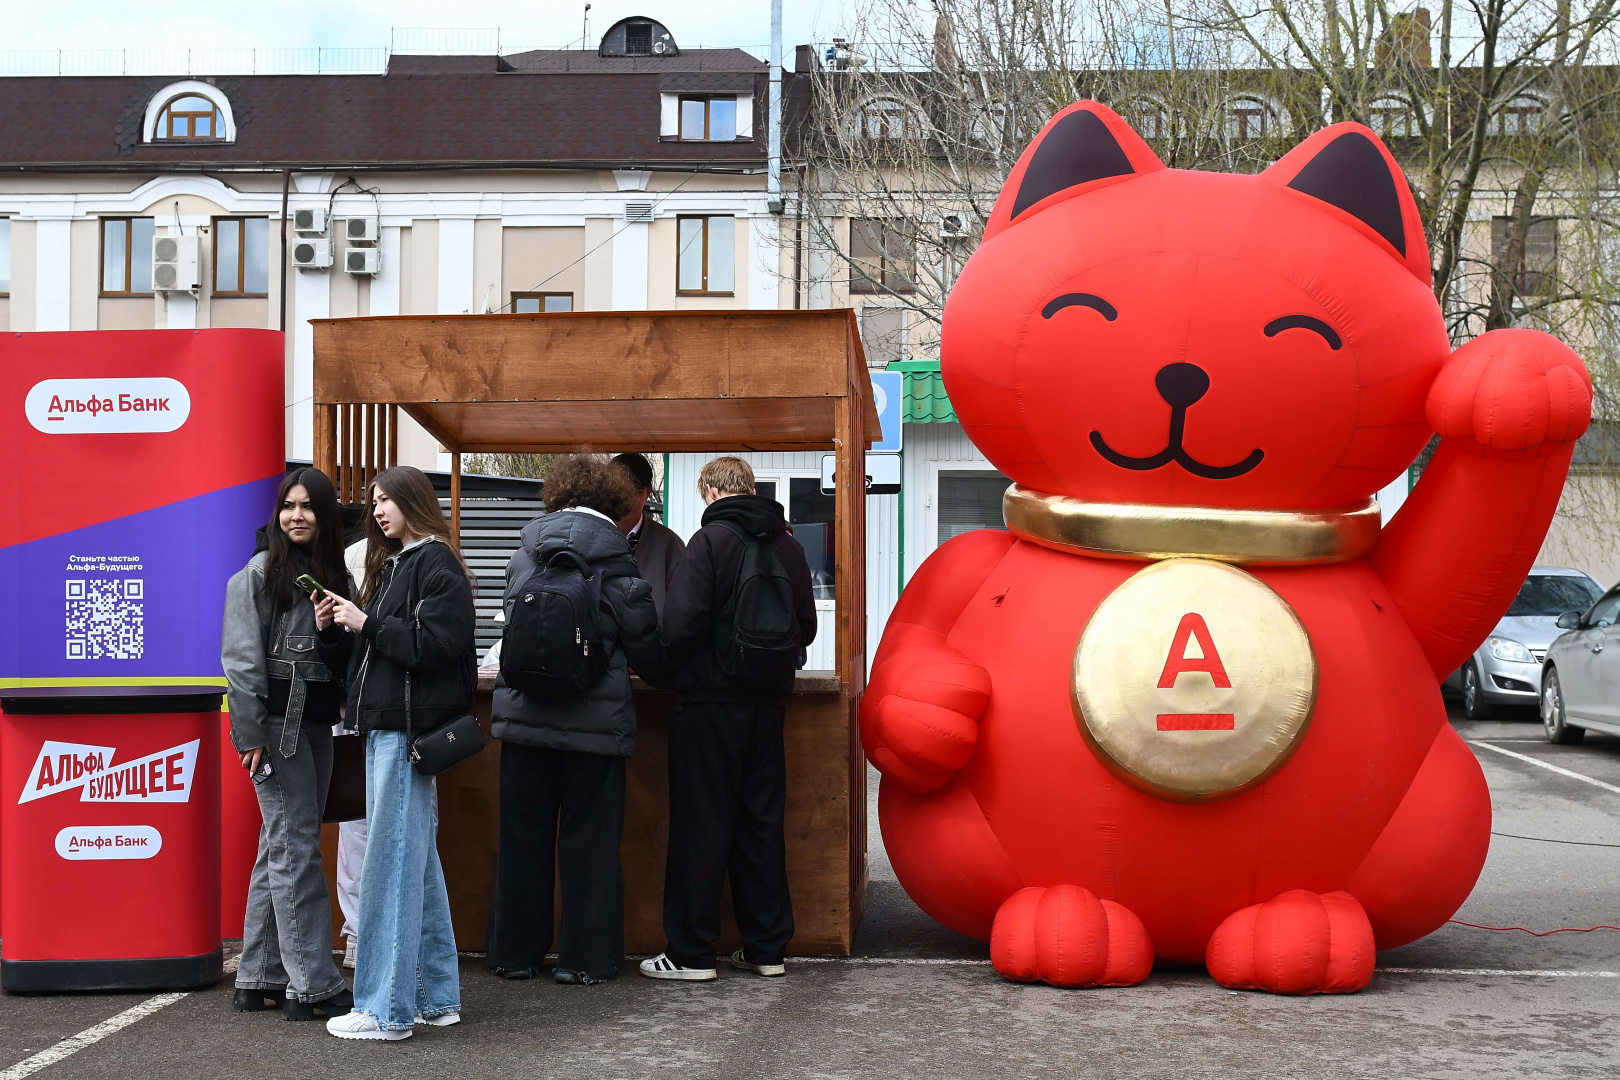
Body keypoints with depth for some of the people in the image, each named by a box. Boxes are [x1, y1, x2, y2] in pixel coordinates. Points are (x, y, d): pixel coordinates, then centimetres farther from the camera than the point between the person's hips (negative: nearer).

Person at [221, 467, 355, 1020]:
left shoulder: (335, 576, 14)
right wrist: (252, 735, -14)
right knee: (295, 849, -8)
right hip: (277, 724, -7)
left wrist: (332, 631, -7)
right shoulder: (259, 574, -3)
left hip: (316, 725, 7)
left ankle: (259, 979, 16)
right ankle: (313, 985, -8)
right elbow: (242, 659, -8)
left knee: (280, 850, 10)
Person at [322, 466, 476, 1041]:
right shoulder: (395, 563, 20)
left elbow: (435, 643, -19)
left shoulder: (436, 563, -9)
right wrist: (343, 623, 3)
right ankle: (436, 997, 20)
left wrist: (366, 623, -13)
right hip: (386, 724, 10)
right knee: (417, 862, 12)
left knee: (390, 863, -7)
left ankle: (386, 1008, -3)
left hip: (408, 728, -10)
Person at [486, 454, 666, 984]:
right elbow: (645, 644, -4)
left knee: (523, 835, 12)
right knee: (588, 838, 6)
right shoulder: (613, 559, -7)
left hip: (523, 714, 4)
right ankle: (584, 957, 10)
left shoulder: (524, 556, 5)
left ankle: (515, 951, 20)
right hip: (594, 717, -3)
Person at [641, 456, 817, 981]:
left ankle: (691, 952, 4)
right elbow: (806, 626, 13)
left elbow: (681, 623, -18)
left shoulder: (711, 540, -11)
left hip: (710, 702, -6)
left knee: (701, 824, 0)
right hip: (768, 702, 6)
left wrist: (674, 671, -2)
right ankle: (766, 947, 16)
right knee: (761, 821, 11)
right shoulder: (787, 546, 8)